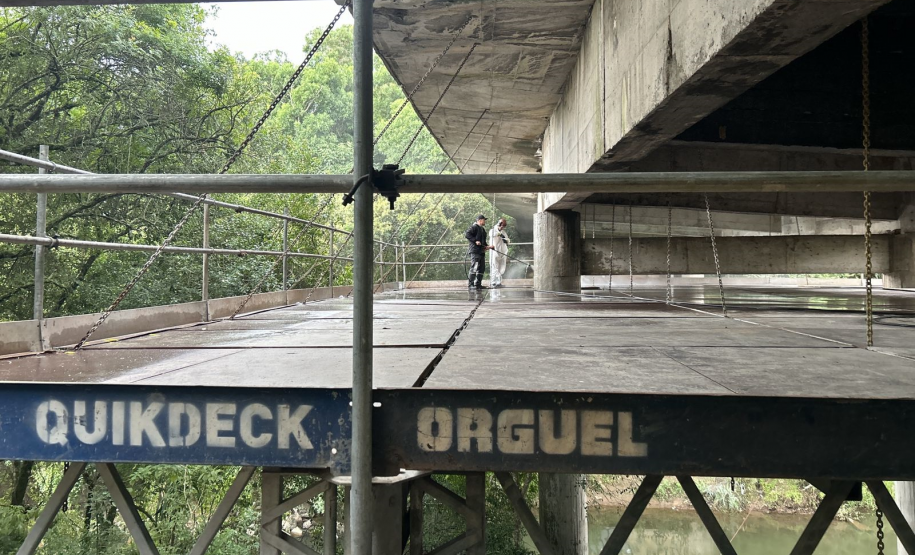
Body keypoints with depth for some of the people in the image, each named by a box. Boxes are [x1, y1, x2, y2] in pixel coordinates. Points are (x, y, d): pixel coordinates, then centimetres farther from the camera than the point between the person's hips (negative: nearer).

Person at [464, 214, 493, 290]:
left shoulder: (482, 229, 25)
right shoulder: (474, 227, -4)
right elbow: (466, 234, -18)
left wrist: (487, 246, 11)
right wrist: (475, 240, -23)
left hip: (481, 251, 10)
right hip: (475, 251, -10)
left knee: (482, 268, 8)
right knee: (474, 268, -13)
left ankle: (478, 284, 14)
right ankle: (470, 284, -11)